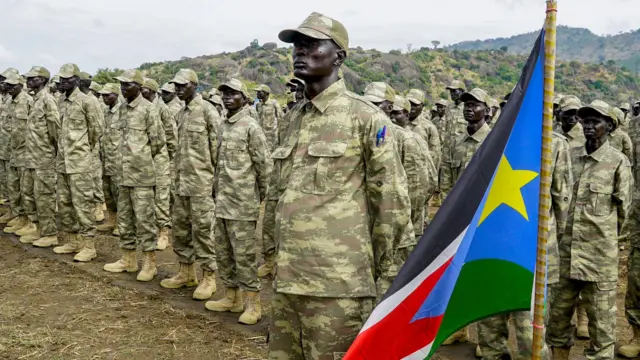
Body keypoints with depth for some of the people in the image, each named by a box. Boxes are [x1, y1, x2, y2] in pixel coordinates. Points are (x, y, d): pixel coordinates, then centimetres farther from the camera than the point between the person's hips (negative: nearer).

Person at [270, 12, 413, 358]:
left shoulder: (364, 116, -8)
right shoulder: (293, 116, 13)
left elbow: (392, 200, -6)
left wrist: (382, 272, -1)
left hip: (337, 282, -7)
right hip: (287, 277, 7)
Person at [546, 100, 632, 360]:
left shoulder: (618, 162, -3)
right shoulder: (571, 158, 8)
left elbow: (623, 207, 2)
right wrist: (560, 234, 11)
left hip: (600, 252, -4)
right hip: (567, 249, 4)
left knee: (601, 318, 4)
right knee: (558, 312, 13)